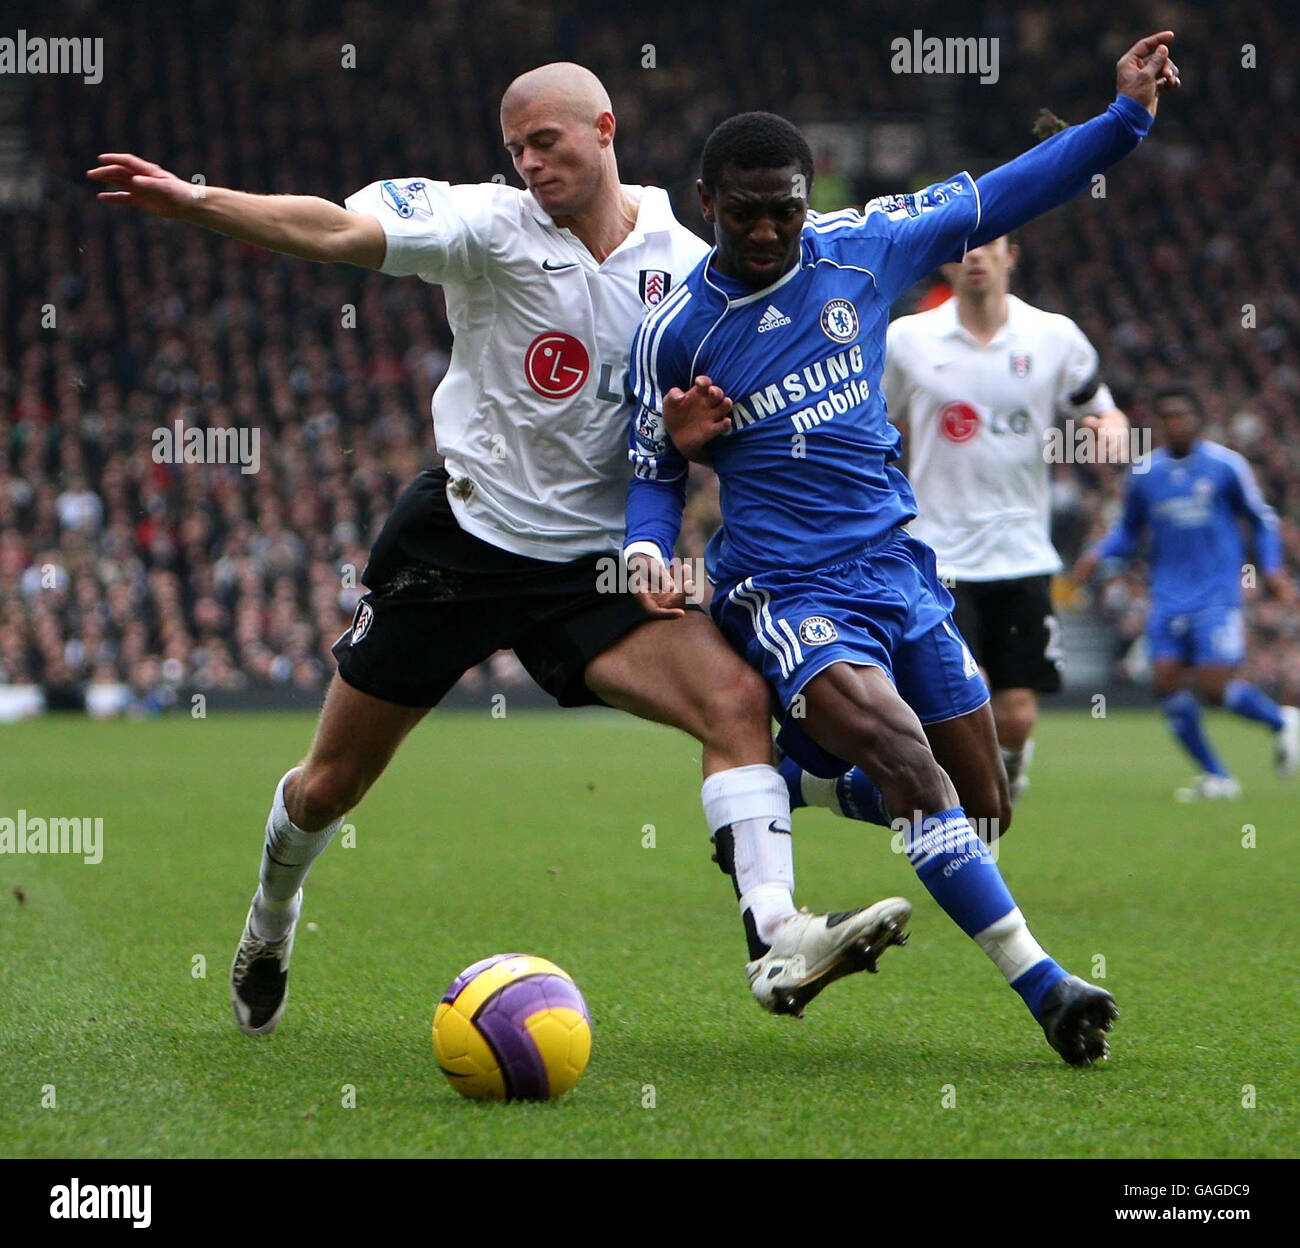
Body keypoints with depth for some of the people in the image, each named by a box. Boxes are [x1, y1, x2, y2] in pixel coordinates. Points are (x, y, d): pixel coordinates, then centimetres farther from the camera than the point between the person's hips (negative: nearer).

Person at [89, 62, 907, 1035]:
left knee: (737, 698, -23)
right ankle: (272, 920, 41)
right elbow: (336, 231, -22)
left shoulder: (687, 264, -1)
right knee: (329, 784, 9)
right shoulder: (493, 225, -10)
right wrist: (193, 201, -35)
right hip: (458, 540, -1)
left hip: (594, 566, 1)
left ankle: (778, 939, -27)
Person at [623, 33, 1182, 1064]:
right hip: (785, 588, -5)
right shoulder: (674, 333, -4)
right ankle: (1037, 981, -29)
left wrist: (1127, 118, 4)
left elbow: (996, 201, 9)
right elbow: (655, 474, 6)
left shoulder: (862, 248, 1)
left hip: (898, 564, 5)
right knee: (902, 750, -29)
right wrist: (647, 557, -14)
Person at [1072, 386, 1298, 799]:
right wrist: (1098, 553, 2)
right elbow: (1129, 531, 20)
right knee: (1167, 680, -9)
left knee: (1214, 686, -14)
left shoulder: (1226, 465, -2)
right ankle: (1216, 777, 3)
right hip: (1168, 597, 4)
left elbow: (1261, 519, 9)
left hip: (1217, 595, -4)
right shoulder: (1144, 474, 7)